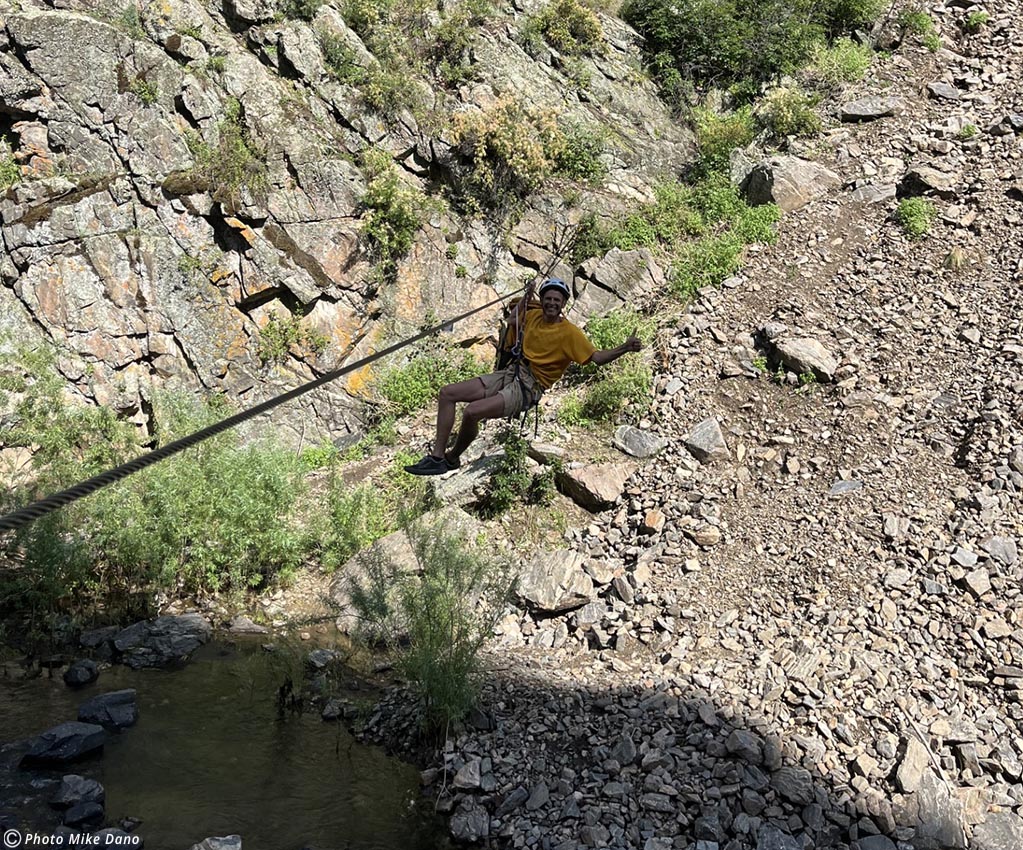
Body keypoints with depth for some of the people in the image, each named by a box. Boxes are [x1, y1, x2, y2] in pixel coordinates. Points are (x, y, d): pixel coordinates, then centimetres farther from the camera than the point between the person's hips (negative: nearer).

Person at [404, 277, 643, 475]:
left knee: (471, 412, -28)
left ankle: (452, 458, -1)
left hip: (528, 389, -7)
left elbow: (597, 357, -16)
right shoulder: (533, 315, 7)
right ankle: (437, 456, -3)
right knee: (447, 393, -2)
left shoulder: (569, 332, -11)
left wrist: (625, 348, -31)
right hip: (511, 374, 7)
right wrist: (526, 296, 13)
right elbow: (512, 321, 27)